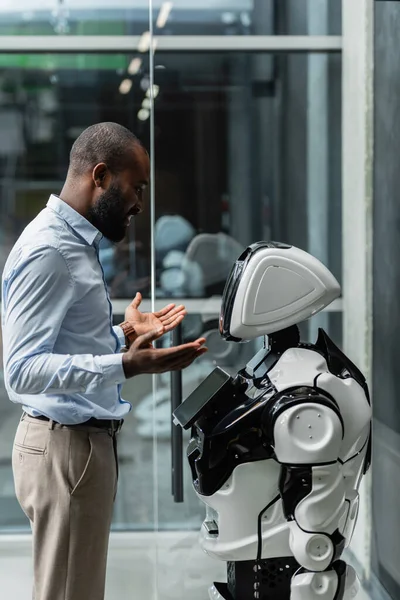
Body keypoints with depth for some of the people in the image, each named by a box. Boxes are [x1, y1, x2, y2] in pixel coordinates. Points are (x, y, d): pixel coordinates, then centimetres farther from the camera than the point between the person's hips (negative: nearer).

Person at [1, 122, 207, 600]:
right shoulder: (47, 251, -17)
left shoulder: (73, 243, 15)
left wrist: (124, 335, 15)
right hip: (64, 447, -10)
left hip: (86, 440, 10)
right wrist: (124, 366, -34)